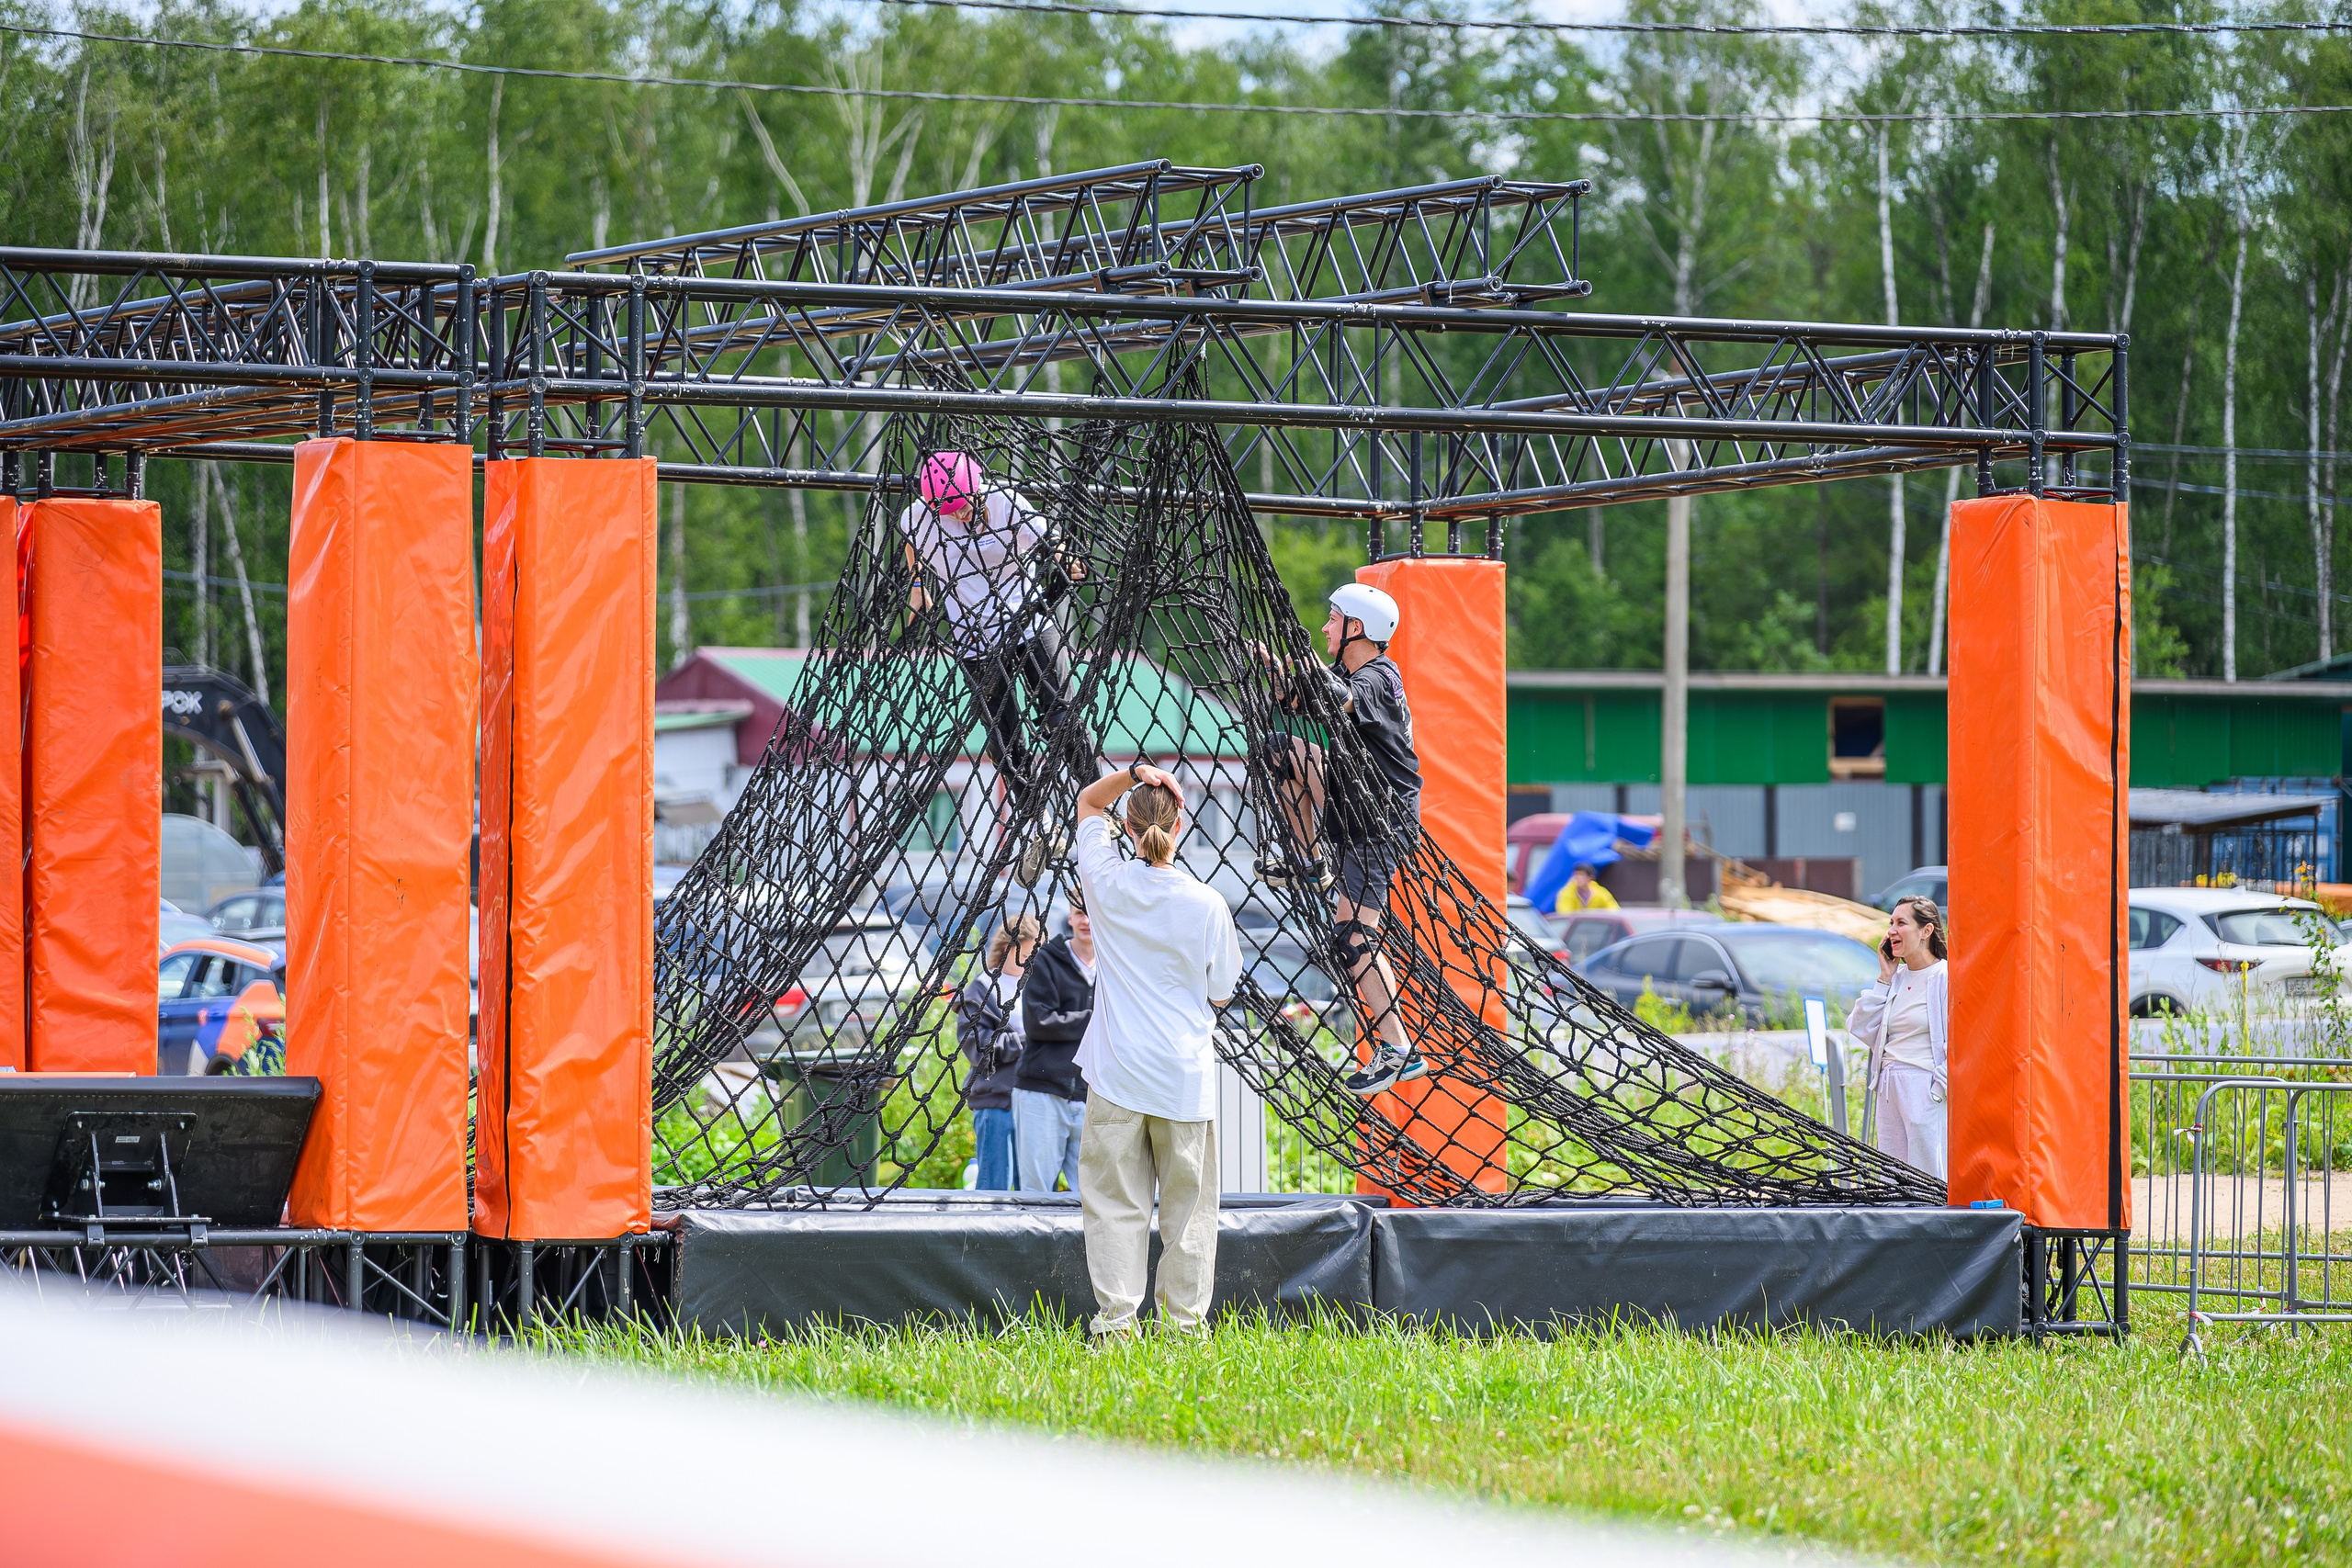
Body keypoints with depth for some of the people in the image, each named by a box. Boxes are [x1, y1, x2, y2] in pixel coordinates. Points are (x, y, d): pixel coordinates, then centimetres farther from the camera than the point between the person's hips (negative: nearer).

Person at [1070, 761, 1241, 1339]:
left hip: (1118, 1073, 0)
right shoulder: (1207, 905, -7)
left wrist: (1129, 775, -2)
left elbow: (1088, 802, 14)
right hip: (1186, 1075, 0)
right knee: (1187, 1203, 9)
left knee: (1115, 1202, 3)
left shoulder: (1108, 883, -4)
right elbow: (1221, 993, 3)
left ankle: (1115, 1317, -3)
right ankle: (1184, 1319, 10)